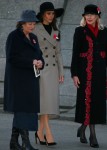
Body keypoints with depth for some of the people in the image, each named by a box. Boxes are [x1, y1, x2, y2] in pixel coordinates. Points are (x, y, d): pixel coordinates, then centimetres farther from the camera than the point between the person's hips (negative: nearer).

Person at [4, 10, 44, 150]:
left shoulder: (33, 38, 16)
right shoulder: (14, 36, -7)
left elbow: (39, 55, 18)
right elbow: (12, 58, -15)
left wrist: (40, 62, -6)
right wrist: (31, 63, -20)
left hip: (31, 79, 8)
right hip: (18, 79, -8)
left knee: (21, 111, 9)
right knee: (23, 108, -12)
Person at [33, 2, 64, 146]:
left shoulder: (55, 31, 13)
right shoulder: (35, 30, -5)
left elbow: (58, 52, 15)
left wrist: (61, 71, 10)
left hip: (53, 70, 6)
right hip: (41, 69, -6)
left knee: (51, 101, 4)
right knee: (45, 101, -12)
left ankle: (40, 132, 13)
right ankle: (48, 134, -14)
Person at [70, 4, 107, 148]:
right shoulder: (80, 31, 1)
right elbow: (75, 53, -1)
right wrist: (74, 74, -7)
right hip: (85, 70, -4)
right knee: (87, 99, -4)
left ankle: (83, 128, 22)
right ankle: (92, 135, 1)